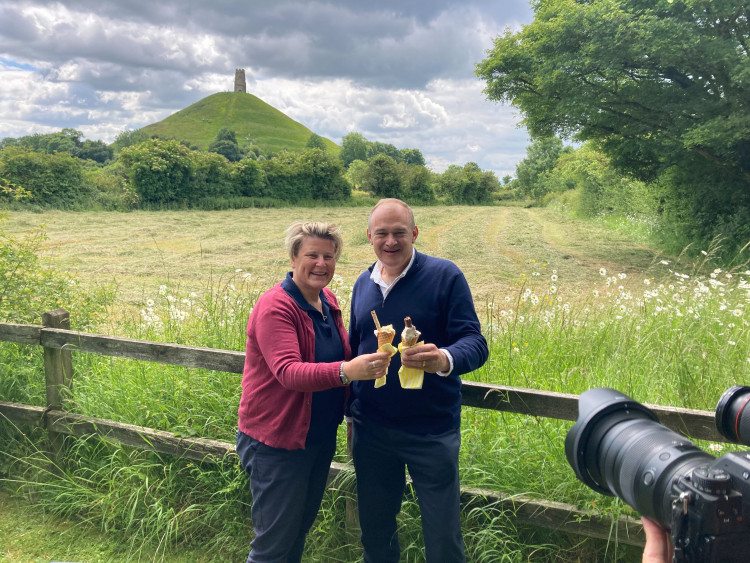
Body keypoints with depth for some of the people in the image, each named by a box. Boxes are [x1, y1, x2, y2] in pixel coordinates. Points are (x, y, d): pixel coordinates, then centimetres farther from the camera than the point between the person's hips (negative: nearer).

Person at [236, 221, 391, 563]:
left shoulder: (329, 302, 4)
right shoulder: (276, 307, -21)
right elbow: (289, 373, -34)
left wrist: (371, 358, 0)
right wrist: (346, 371, -48)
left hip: (321, 438, 8)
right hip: (277, 442, -7)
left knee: (302, 526, 23)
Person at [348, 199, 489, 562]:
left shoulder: (445, 276, -10)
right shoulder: (363, 284, 6)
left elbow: (475, 344, -15)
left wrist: (445, 360, -38)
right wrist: (351, 412, 14)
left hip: (431, 433, -4)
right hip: (370, 431, 5)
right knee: (375, 532, 19)